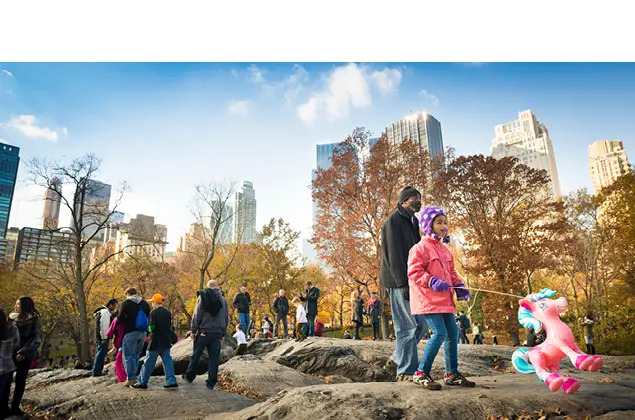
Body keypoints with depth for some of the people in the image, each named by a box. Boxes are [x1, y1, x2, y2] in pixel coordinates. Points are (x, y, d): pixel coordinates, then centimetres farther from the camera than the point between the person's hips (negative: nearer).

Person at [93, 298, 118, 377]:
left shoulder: (101, 311, 17)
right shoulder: (106, 312, -17)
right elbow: (103, 326, -21)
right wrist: (104, 338, -18)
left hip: (98, 337, 11)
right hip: (103, 337, -11)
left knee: (99, 354, 18)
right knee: (101, 354, -5)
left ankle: (97, 371, 27)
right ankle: (97, 372, -1)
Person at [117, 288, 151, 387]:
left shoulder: (126, 303, -6)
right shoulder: (145, 303, 10)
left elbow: (120, 318, -9)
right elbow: (149, 318, 11)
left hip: (130, 332, -5)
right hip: (142, 333, 6)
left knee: (128, 356, 3)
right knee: (136, 355, 18)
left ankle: (130, 378, 1)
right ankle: (134, 376, 22)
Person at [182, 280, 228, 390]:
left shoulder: (203, 297, -3)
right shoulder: (223, 300, 7)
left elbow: (197, 315, -5)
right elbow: (226, 318, 11)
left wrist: (193, 330, 2)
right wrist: (223, 333, 17)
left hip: (203, 332, -2)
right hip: (217, 333, 2)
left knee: (196, 355, 14)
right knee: (214, 358, 5)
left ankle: (189, 376, 26)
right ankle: (212, 383, 6)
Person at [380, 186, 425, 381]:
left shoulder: (412, 222, 22)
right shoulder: (394, 221, -7)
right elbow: (394, 255, -16)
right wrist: (404, 283, -22)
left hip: (409, 280, 9)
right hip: (398, 280, -9)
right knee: (411, 323, -8)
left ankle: (400, 356, 24)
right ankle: (406, 370, 1)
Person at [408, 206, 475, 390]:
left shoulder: (444, 249, 18)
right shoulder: (420, 248, -9)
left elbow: (451, 272, 25)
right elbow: (414, 273, -15)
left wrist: (459, 286, 8)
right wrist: (432, 281, -27)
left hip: (444, 300, 9)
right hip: (428, 300, -9)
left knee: (453, 334, 11)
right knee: (439, 333, -15)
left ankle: (452, 374, 25)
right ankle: (421, 373, -3)